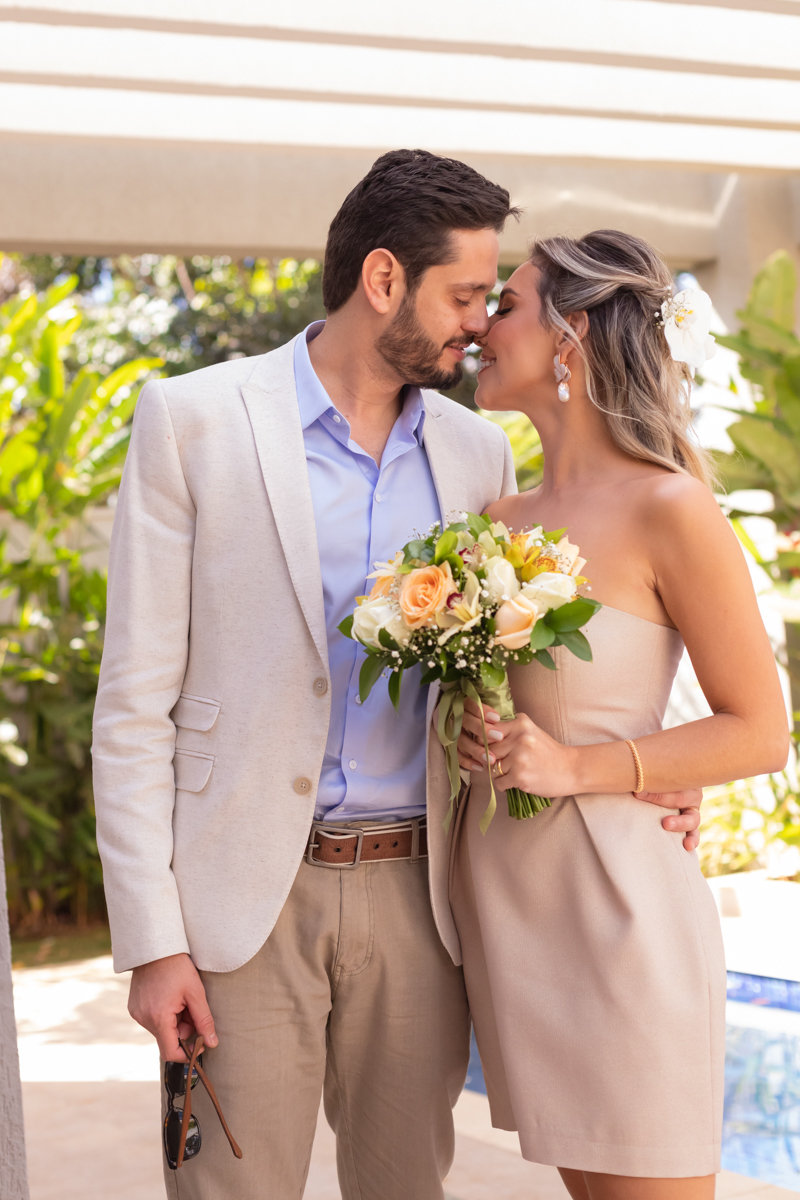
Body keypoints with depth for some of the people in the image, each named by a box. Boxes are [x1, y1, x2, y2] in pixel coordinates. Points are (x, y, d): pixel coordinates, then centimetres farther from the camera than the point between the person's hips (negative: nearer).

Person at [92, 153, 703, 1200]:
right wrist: (151, 939, -9)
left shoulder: (477, 451, 9)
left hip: (416, 889, 4)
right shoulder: (194, 420, -3)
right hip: (247, 889, -3)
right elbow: (137, 698, -4)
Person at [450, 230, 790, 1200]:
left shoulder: (667, 511, -11)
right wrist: (472, 739, 3)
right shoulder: (502, 518, 9)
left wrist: (577, 767, -17)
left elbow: (760, 733, -9)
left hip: (613, 901, -7)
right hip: (500, 896, 7)